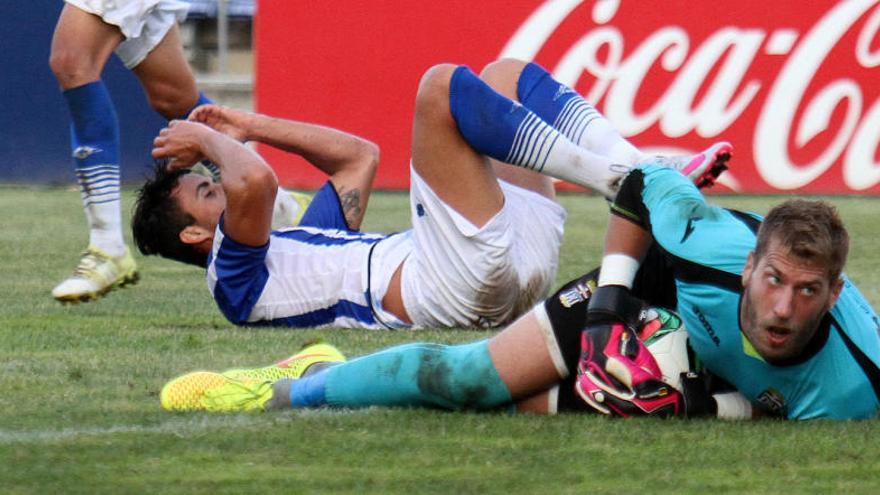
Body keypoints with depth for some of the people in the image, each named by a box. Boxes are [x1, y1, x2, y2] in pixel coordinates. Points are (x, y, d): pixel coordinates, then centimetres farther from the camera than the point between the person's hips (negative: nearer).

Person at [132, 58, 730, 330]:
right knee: (443, 87, -16)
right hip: (450, 286, -10)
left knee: (505, 75, 16)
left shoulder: (300, 241, 31)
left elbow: (360, 156, 37)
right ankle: (619, 180, -23)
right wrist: (211, 140, 2)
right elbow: (255, 182, -19)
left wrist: (250, 125, 33)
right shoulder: (236, 278, 2)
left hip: (513, 266, 10)